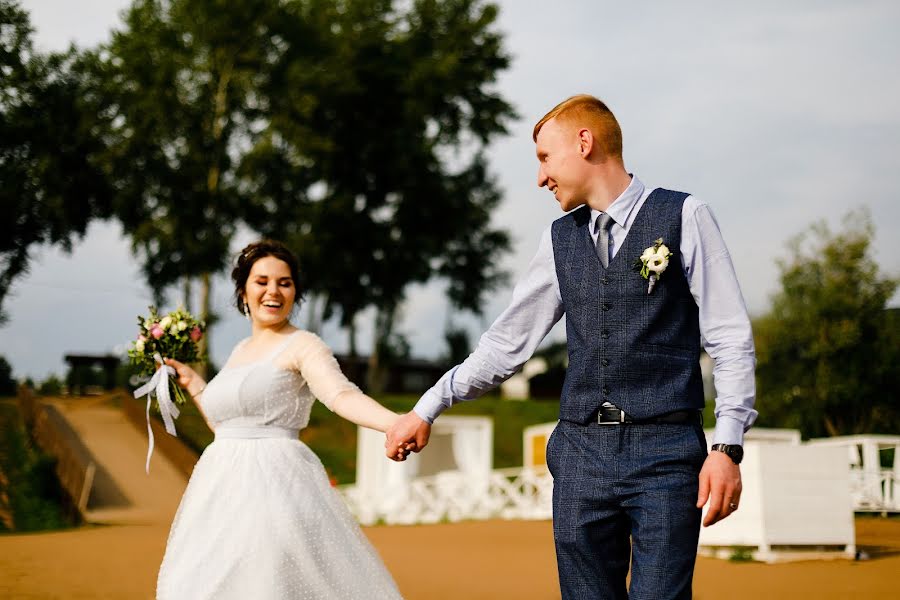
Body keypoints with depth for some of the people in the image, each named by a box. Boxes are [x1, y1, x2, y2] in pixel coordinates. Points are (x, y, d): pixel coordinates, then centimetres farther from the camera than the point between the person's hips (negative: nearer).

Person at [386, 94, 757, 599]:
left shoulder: (684, 216, 0)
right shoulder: (561, 239, 13)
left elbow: (731, 340, -2)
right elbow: (509, 341, 20)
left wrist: (728, 448, -10)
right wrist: (428, 409, 20)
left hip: (666, 449, -4)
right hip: (581, 450, 4)